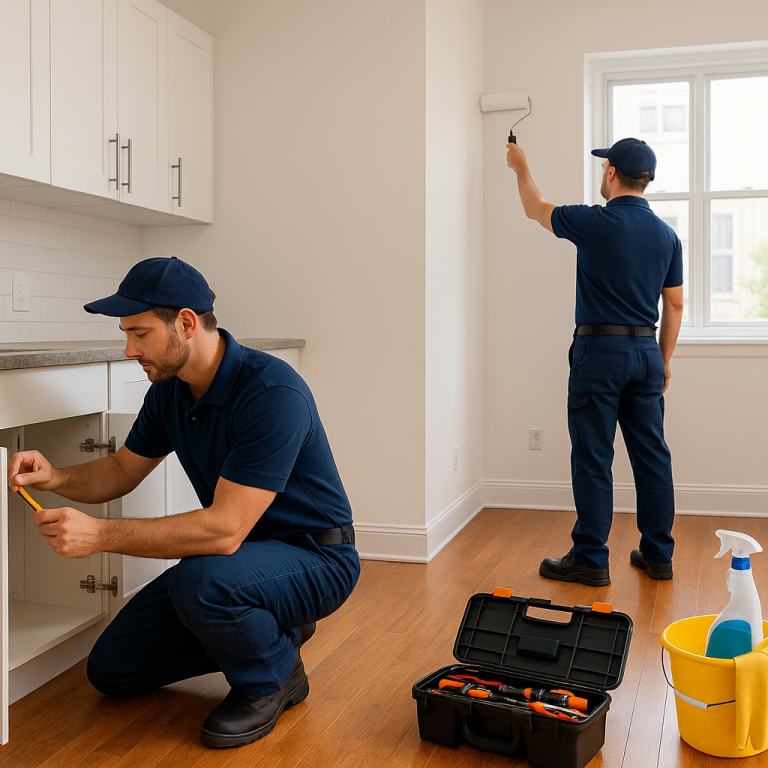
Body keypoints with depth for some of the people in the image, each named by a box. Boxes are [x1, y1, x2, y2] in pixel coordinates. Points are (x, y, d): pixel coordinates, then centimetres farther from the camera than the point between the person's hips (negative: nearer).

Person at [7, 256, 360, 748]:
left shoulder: (272, 392, -30)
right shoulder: (169, 389, -2)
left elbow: (225, 529, -34)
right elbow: (123, 471, 12)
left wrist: (100, 534, -33)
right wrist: (56, 478, -9)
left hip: (315, 558, -8)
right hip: (241, 554, 8)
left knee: (199, 582, -38)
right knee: (111, 669, 6)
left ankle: (272, 677, -7)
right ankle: (267, 629, 17)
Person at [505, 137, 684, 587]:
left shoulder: (595, 223, -10)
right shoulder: (666, 235, 6)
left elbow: (536, 209, 8)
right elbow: (675, 305, 11)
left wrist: (521, 167, 26)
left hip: (600, 351, -6)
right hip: (646, 351, 6)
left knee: (593, 458, 0)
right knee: (652, 456, 10)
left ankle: (591, 560, 7)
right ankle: (658, 555, 19)